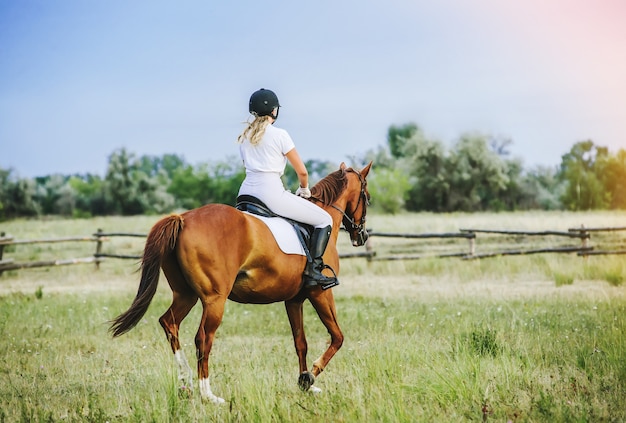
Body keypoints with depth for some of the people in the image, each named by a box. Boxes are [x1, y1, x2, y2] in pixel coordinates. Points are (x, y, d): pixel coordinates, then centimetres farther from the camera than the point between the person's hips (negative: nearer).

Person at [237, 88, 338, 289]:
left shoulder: (244, 136, 14)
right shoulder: (279, 135, -5)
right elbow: (302, 171, -2)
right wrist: (304, 190, 19)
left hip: (246, 192, 7)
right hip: (271, 193, -7)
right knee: (324, 220, 2)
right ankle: (313, 270, -9)